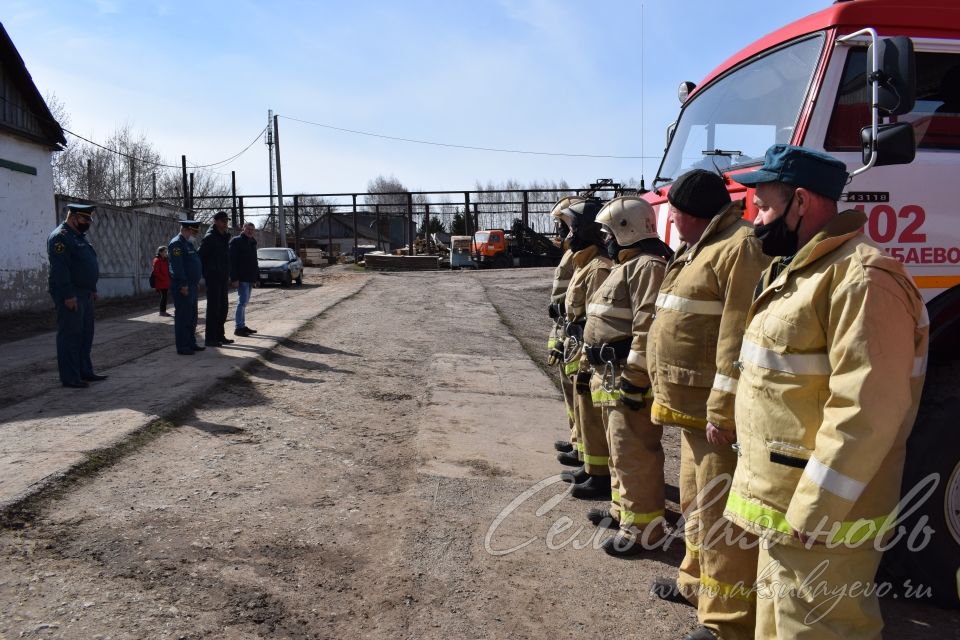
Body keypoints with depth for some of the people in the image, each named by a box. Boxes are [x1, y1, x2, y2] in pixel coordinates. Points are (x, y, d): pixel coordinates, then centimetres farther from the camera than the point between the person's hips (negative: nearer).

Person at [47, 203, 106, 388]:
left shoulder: (80, 237, 18)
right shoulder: (60, 237, -14)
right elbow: (59, 268, -21)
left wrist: (93, 289, 17)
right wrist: (68, 295, -24)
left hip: (85, 294, 10)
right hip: (69, 295, -10)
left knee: (86, 334, 14)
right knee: (70, 335, -6)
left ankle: (85, 372, 22)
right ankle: (69, 378, -1)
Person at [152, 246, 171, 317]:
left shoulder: (165, 260, 16)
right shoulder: (157, 260, -10)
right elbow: (156, 272, -16)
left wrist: (168, 279, 9)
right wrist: (163, 279, -17)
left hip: (165, 282, 8)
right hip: (160, 282, -8)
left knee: (164, 296, 9)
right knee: (163, 296, -7)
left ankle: (163, 311, 15)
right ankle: (162, 311, -1)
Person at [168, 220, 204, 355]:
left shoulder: (188, 243, 18)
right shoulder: (176, 244, -13)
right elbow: (177, 266, -21)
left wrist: (196, 281, 17)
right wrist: (183, 285, -24)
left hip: (191, 286, 10)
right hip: (183, 287, -10)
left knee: (192, 317, 15)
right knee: (183, 317, -6)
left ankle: (191, 343, 24)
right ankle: (182, 347, -1)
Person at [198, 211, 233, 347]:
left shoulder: (225, 237, 14)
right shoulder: (209, 238, -12)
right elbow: (200, 256, -15)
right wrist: (205, 274, -13)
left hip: (223, 278, 8)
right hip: (213, 279, -8)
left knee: (223, 308, 12)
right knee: (213, 308, -5)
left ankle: (219, 335, 21)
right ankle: (210, 338, 0)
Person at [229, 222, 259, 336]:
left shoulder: (252, 242, 16)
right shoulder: (236, 241, -8)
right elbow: (232, 261, -14)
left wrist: (256, 276, 16)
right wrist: (234, 278, -20)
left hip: (250, 278, 8)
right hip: (241, 278, -8)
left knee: (244, 302, 13)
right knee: (242, 302, -10)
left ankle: (242, 326, 19)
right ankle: (238, 328, -7)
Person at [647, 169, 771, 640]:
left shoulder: (741, 248, -17)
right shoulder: (698, 249, 17)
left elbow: (739, 338, -24)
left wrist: (724, 411, -25)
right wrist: (666, 389, 22)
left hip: (718, 409, -11)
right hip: (693, 404, 11)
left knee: (721, 512, -3)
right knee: (696, 501, 22)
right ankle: (699, 581, 39)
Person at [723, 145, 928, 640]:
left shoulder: (861, 279, -20)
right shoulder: (796, 270, 14)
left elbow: (866, 412, -26)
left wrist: (813, 515, -23)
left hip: (819, 515, -10)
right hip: (783, 503, 10)